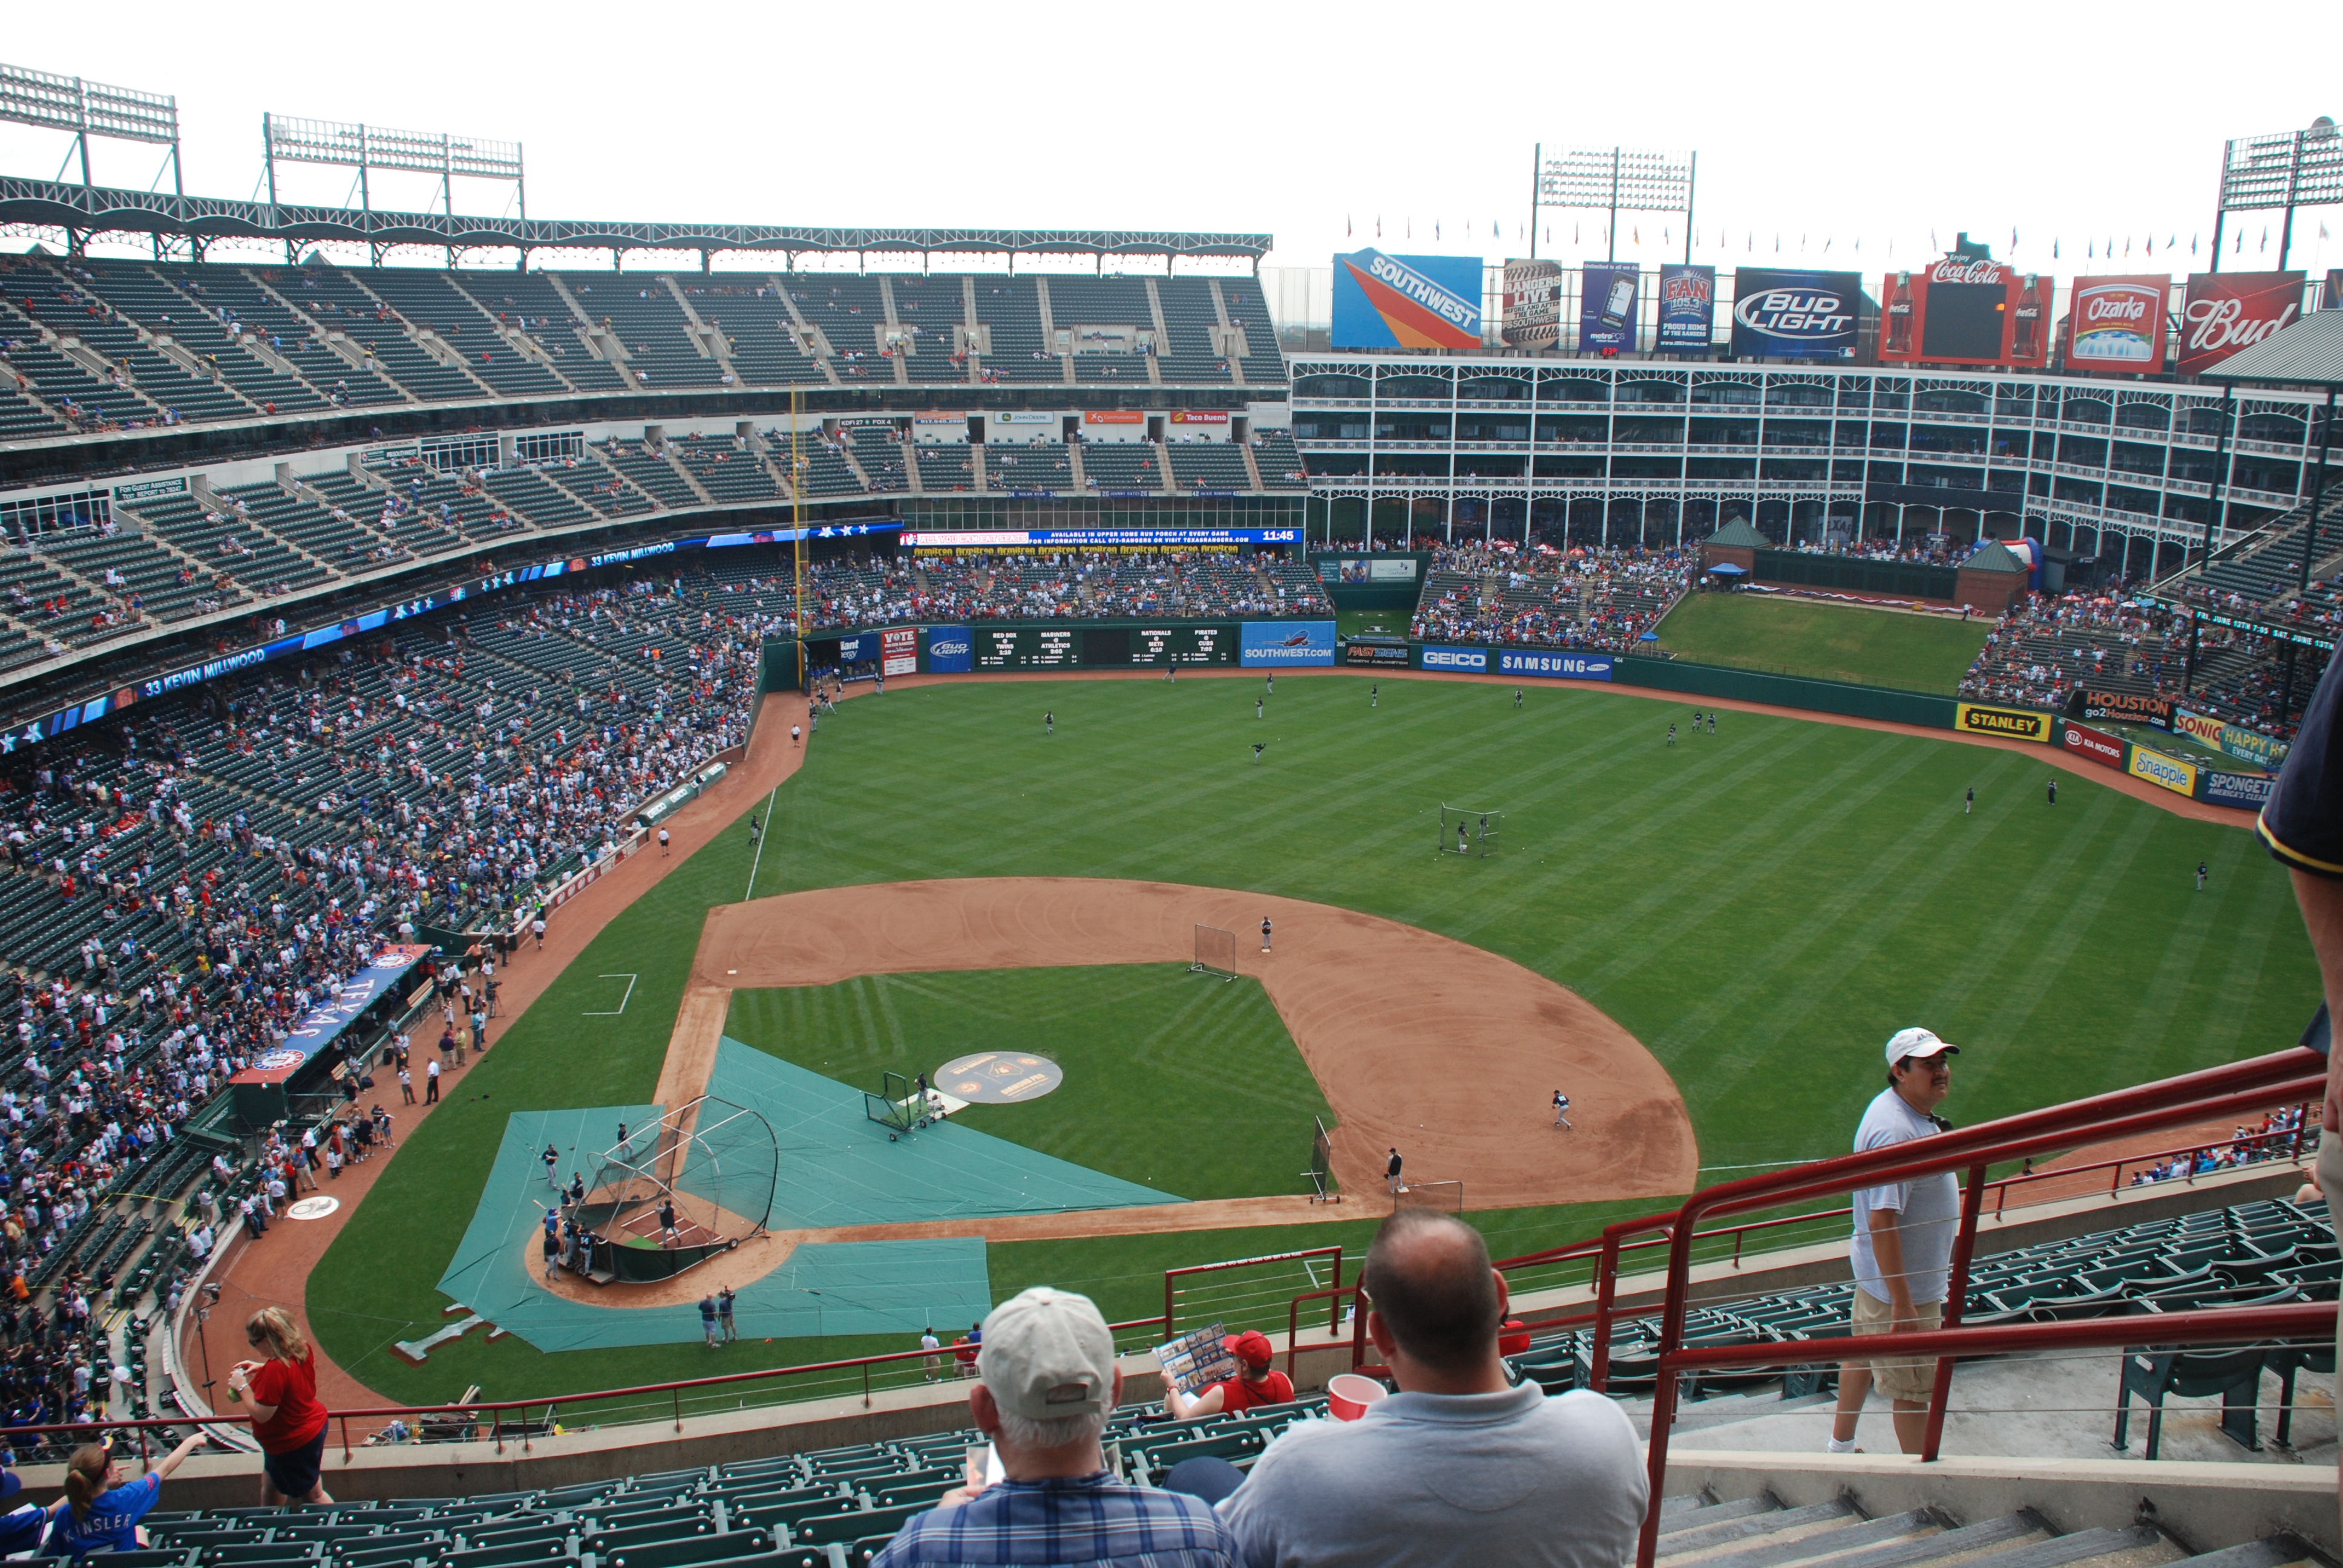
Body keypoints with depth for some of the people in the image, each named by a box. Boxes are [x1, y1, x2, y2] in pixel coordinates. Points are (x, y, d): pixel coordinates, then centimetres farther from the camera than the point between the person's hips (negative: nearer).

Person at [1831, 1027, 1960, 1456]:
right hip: (1902, 1282, -10)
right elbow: (1882, 1219, -32)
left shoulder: (1913, 1112, 3)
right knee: (1913, 1387, 5)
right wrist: (1902, 1304, -30)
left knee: (1864, 1356, 23)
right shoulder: (1894, 1132, -30)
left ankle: (1840, 1448, 40)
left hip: (1876, 1272, 10)